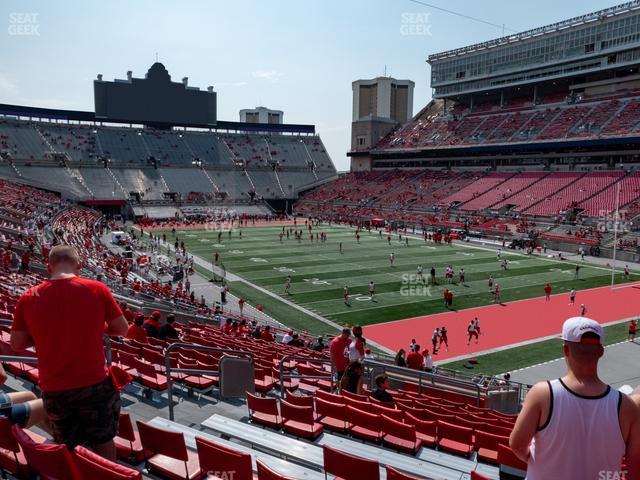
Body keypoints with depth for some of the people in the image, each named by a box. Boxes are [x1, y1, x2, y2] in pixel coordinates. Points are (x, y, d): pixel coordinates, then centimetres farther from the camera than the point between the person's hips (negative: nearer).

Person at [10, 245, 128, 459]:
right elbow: (122, 329, -3)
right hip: (95, 384, -2)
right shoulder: (97, 289, -11)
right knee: (103, 442, 17)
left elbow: (17, 344, 2)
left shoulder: (29, 297, -7)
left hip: (53, 389, 2)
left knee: (67, 449, 21)